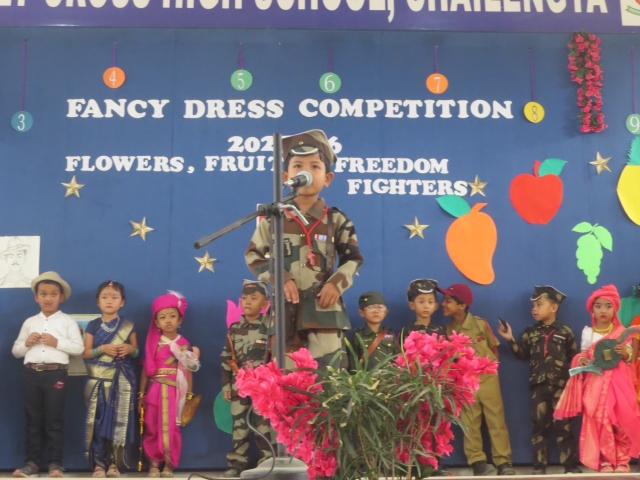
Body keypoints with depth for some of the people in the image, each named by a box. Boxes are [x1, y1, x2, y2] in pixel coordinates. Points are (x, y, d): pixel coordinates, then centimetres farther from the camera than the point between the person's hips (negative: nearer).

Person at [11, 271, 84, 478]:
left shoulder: (67, 321, 5)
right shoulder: (29, 322, 14)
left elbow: (79, 348, -4)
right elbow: (16, 351, 15)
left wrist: (57, 342, -14)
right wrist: (26, 343, -4)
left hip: (56, 374, -3)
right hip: (31, 373, 3)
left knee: (54, 421, -1)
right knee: (33, 420, 7)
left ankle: (55, 463, 3)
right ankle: (32, 462, 10)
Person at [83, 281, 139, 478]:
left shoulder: (128, 326, 6)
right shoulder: (93, 325, 5)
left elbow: (136, 352, 12)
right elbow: (86, 353, 3)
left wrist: (130, 349, -10)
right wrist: (102, 349, -13)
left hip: (121, 381, 0)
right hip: (99, 381, 0)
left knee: (119, 421, -3)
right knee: (99, 421, -5)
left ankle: (114, 463, 6)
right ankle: (99, 463, 2)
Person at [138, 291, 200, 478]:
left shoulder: (184, 344, 2)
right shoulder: (153, 343, 5)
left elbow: (188, 371, 4)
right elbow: (146, 370, 6)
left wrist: (189, 396, 1)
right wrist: (141, 394, 5)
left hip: (174, 392, -1)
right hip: (155, 391, 1)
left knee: (171, 428, -1)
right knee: (152, 428, 4)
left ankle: (169, 466, 8)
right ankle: (154, 464, 13)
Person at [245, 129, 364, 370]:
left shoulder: (336, 220, 3)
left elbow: (353, 259, 8)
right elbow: (253, 254, 4)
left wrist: (337, 283, -9)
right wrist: (279, 279, -10)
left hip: (324, 308, 0)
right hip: (285, 309, 0)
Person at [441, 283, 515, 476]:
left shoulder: (481, 324, -7)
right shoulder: (448, 330, -3)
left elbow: (494, 348, 5)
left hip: (488, 378, -2)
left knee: (496, 420, 0)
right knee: (470, 424, 3)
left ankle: (503, 461, 3)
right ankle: (477, 461, 9)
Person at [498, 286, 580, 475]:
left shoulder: (565, 331, 2)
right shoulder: (531, 332, 10)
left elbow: (574, 357, 4)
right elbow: (522, 354, 7)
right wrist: (510, 340, -4)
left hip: (561, 384, -3)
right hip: (539, 384, 3)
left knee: (563, 425, -1)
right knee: (540, 424, 5)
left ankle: (570, 464, 4)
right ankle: (539, 465, 10)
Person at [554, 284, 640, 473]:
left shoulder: (621, 333, 4)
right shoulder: (587, 333, 6)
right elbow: (583, 354, 12)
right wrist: (581, 360, -9)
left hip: (618, 383, 0)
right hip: (595, 383, 0)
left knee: (622, 420, -2)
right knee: (599, 421, -5)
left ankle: (622, 460, 10)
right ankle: (605, 460, 4)